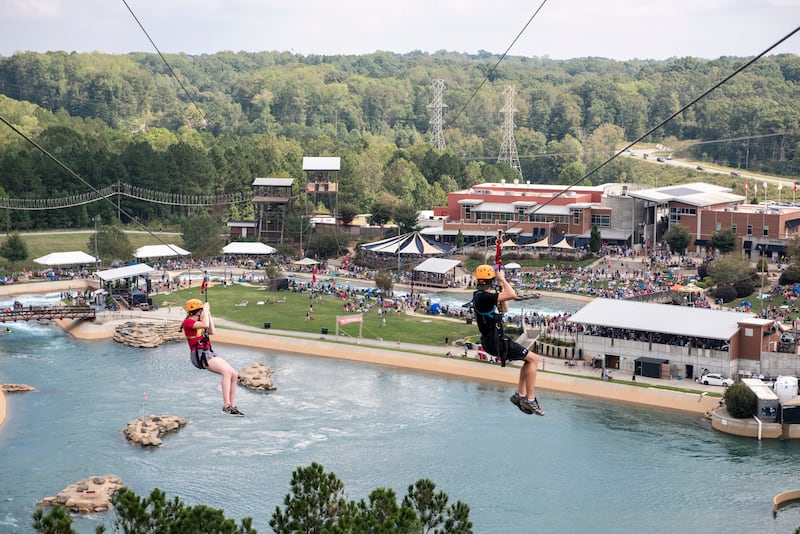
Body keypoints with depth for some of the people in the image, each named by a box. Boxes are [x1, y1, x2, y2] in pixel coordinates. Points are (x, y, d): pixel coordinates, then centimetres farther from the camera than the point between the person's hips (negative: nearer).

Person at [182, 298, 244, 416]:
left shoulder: (197, 322, 20)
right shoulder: (188, 321, -8)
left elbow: (211, 331, 23)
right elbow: (205, 324, -25)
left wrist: (208, 315, 21)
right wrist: (205, 310, -11)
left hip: (208, 353, 10)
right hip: (199, 355, -10)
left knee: (234, 375, -2)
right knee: (227, 371, -27)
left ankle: (232, 406, 1)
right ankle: (226, 405, -29)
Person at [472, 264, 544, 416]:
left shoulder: (481, 296, 13)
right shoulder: (484, 297, -21)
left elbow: (504, 309, 22)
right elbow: (512, 295, -28)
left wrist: (501, 287, 18)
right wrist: (502, 279, -14)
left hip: (493, 340, 10)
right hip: (496, 342, -10)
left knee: (529, 359, 17)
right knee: (533, 359, -6)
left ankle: (520, 394, 16)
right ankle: (530, 399, -6)